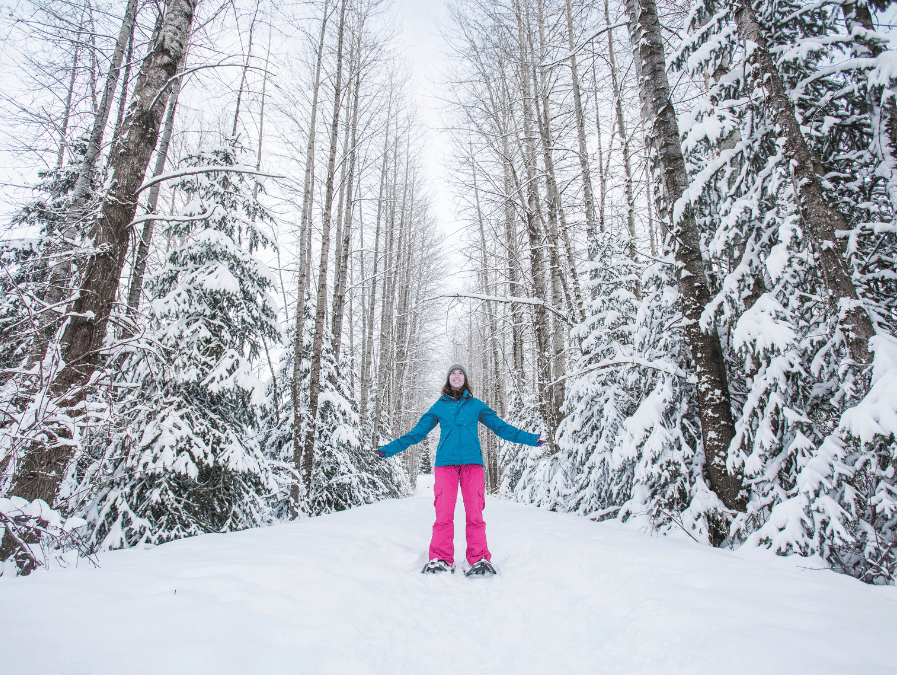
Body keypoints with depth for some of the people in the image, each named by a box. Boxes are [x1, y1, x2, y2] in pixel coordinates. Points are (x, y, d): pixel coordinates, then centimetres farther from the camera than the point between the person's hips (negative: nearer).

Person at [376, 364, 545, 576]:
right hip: (446, 462, 0)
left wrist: (529, 439, 15)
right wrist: (391, 448, 16)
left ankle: (479, 559, 4)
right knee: (444, 512, -6)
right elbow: (418, 432, 19)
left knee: (475, 512, -5)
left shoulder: (476, 405, 17)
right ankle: (441, 560, 4)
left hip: (472, 462, 0)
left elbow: (501, 426, 19)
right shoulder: (439, 406, 17)